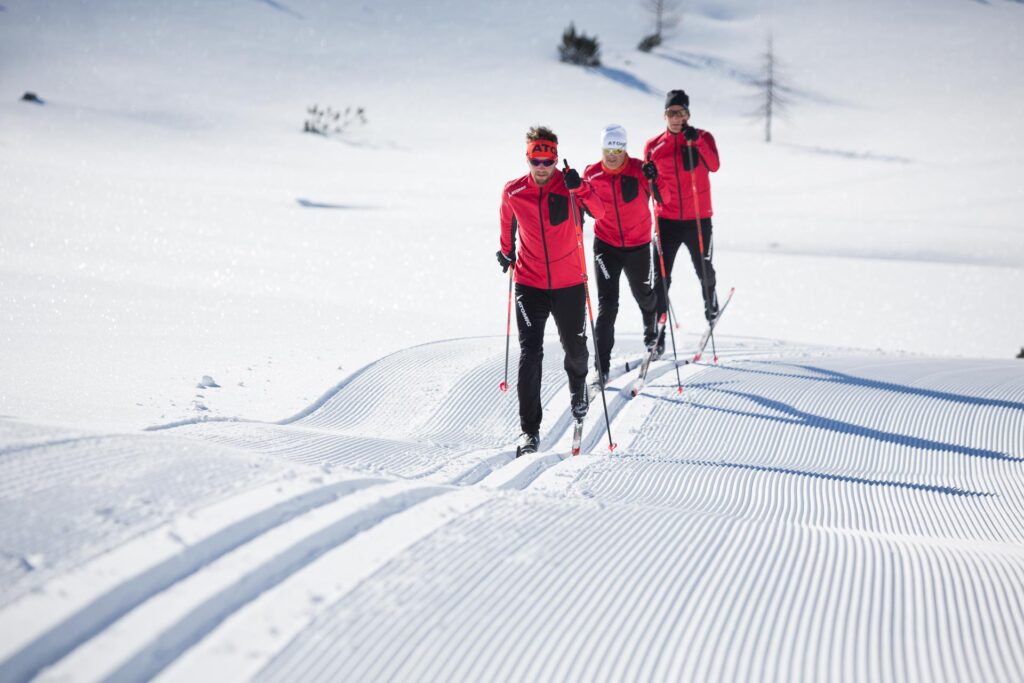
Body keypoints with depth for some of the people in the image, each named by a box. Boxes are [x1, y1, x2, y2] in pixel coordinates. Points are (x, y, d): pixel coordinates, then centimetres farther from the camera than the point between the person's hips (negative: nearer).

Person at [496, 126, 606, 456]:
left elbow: (598, 212, -26)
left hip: (569, 284, 0)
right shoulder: (513, 192, -4)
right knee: (529, 353, -12)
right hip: (529, 284, 0)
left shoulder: (570, 187, -9)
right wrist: (506, 251, 30)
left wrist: (580, 189, -43)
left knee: (575, 347, 17)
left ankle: (578, 387, 53)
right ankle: (529, 430, -10)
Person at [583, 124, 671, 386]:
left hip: (638, 245, 0)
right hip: (606, 245, 0)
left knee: (643, 294, 20)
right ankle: (602, 366, -7)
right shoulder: (592, 174, -8)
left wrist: (654, 180, -36)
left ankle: (651, 328, 56)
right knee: (607, 304, -10)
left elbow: (664, 198, -18)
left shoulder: (639, 169, -13)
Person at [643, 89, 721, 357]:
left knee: (703, 269, 15)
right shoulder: (653, 146, 3)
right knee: (661, 277, -8)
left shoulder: (703, 138, -1)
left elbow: (714, 166, -19)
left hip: (698, 219, 0)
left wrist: (696, 142, -30)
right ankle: (658, 331, -5)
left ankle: (710, 297, 48)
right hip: (667, 220, 0)